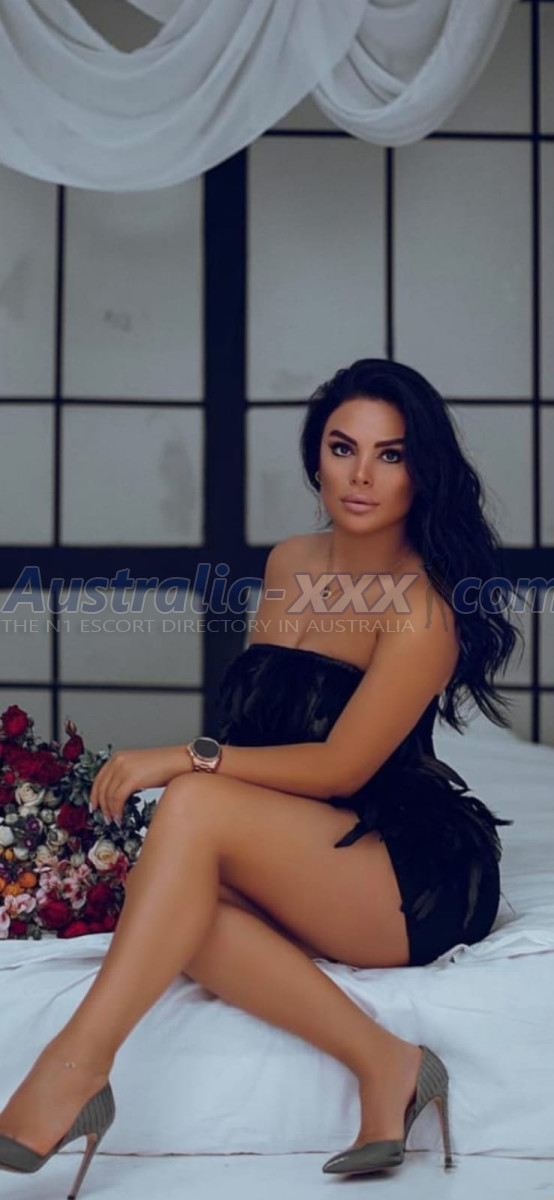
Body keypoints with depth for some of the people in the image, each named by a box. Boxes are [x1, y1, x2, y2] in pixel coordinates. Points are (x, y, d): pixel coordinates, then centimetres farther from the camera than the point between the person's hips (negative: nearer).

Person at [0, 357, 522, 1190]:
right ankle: (380, 1061, -26)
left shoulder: (421, 609, -13)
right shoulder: (289, 565, 10)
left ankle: (77, 1063, -27)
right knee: (181, 900, -26)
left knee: (195, 803, -27)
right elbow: (257, 720, 18)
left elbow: (341, 766, -16)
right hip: (308, 864, 7)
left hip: (420, 878, -7)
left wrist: (187, 761, -20)